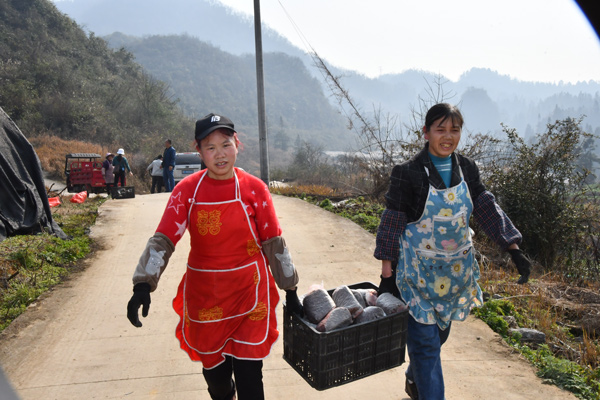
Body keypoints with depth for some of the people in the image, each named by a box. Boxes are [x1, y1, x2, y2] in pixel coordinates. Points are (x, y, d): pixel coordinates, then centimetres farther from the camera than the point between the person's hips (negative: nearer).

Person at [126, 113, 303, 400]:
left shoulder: (254, 189, -7)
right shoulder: (187, 190, -5)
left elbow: (274, 244, -2)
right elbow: (163, 240, -9)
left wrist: (290, 291, 2)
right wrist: (143, 284, -22)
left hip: (249, 293, -1)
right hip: (205, 296, 2)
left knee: (248, 375, 0)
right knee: (214, 371, 19)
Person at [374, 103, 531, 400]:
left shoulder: (466, 169, 1)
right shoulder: (408, 173, -14)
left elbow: (488, 209, 2)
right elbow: (392, 223, -12)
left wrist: (514, 250, -8)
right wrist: (387, 273, -12)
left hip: (455, 271, 6)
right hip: (419, 272, -6)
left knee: (439, 335, 21)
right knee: (425, 341, -1)